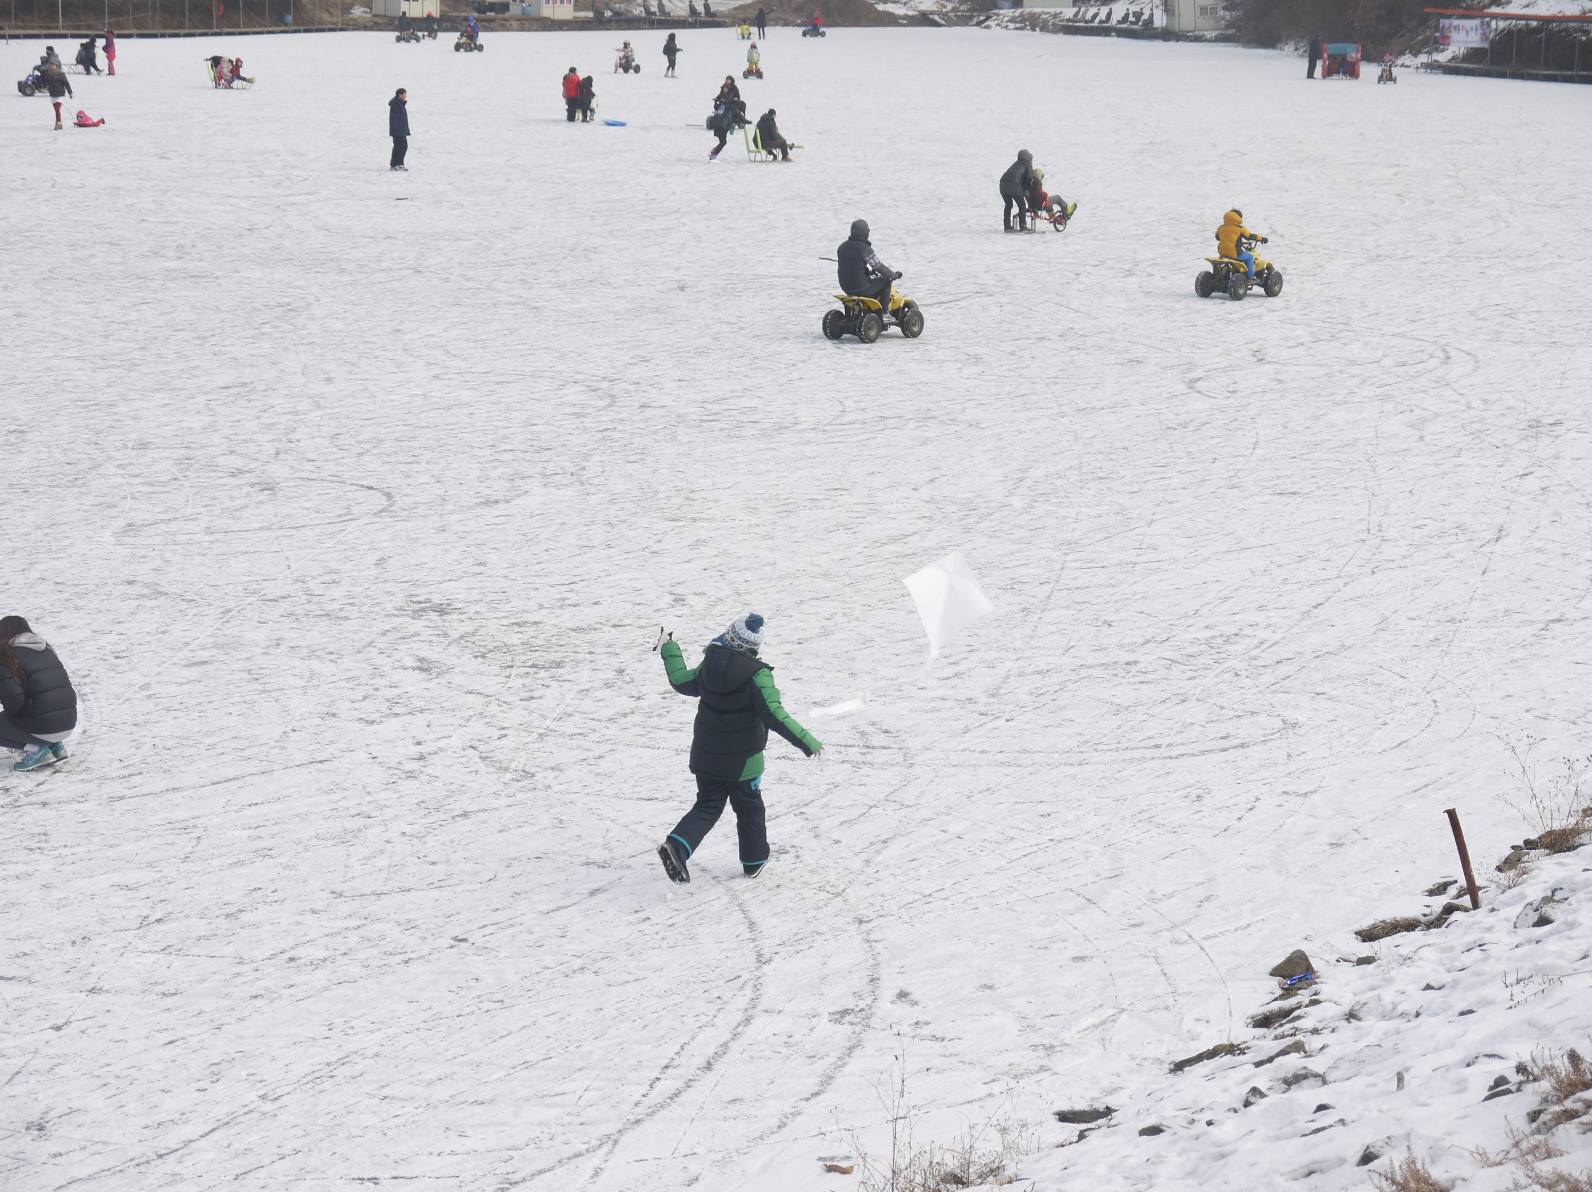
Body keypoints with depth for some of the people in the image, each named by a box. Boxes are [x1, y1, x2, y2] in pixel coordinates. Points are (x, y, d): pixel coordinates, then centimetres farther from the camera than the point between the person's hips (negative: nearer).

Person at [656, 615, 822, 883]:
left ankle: (677, 844, -10)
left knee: (707, 806, 13)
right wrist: (808, 743, -25)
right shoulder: (758, 676, -20)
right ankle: (754, 861, 29)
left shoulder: (709, 665, -6)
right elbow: (775, 716, -26)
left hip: (705, 756, 4)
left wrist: (670, 651, 28)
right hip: (742, 760, -4)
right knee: (750, 809, 17)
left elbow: (681, 681, 11)